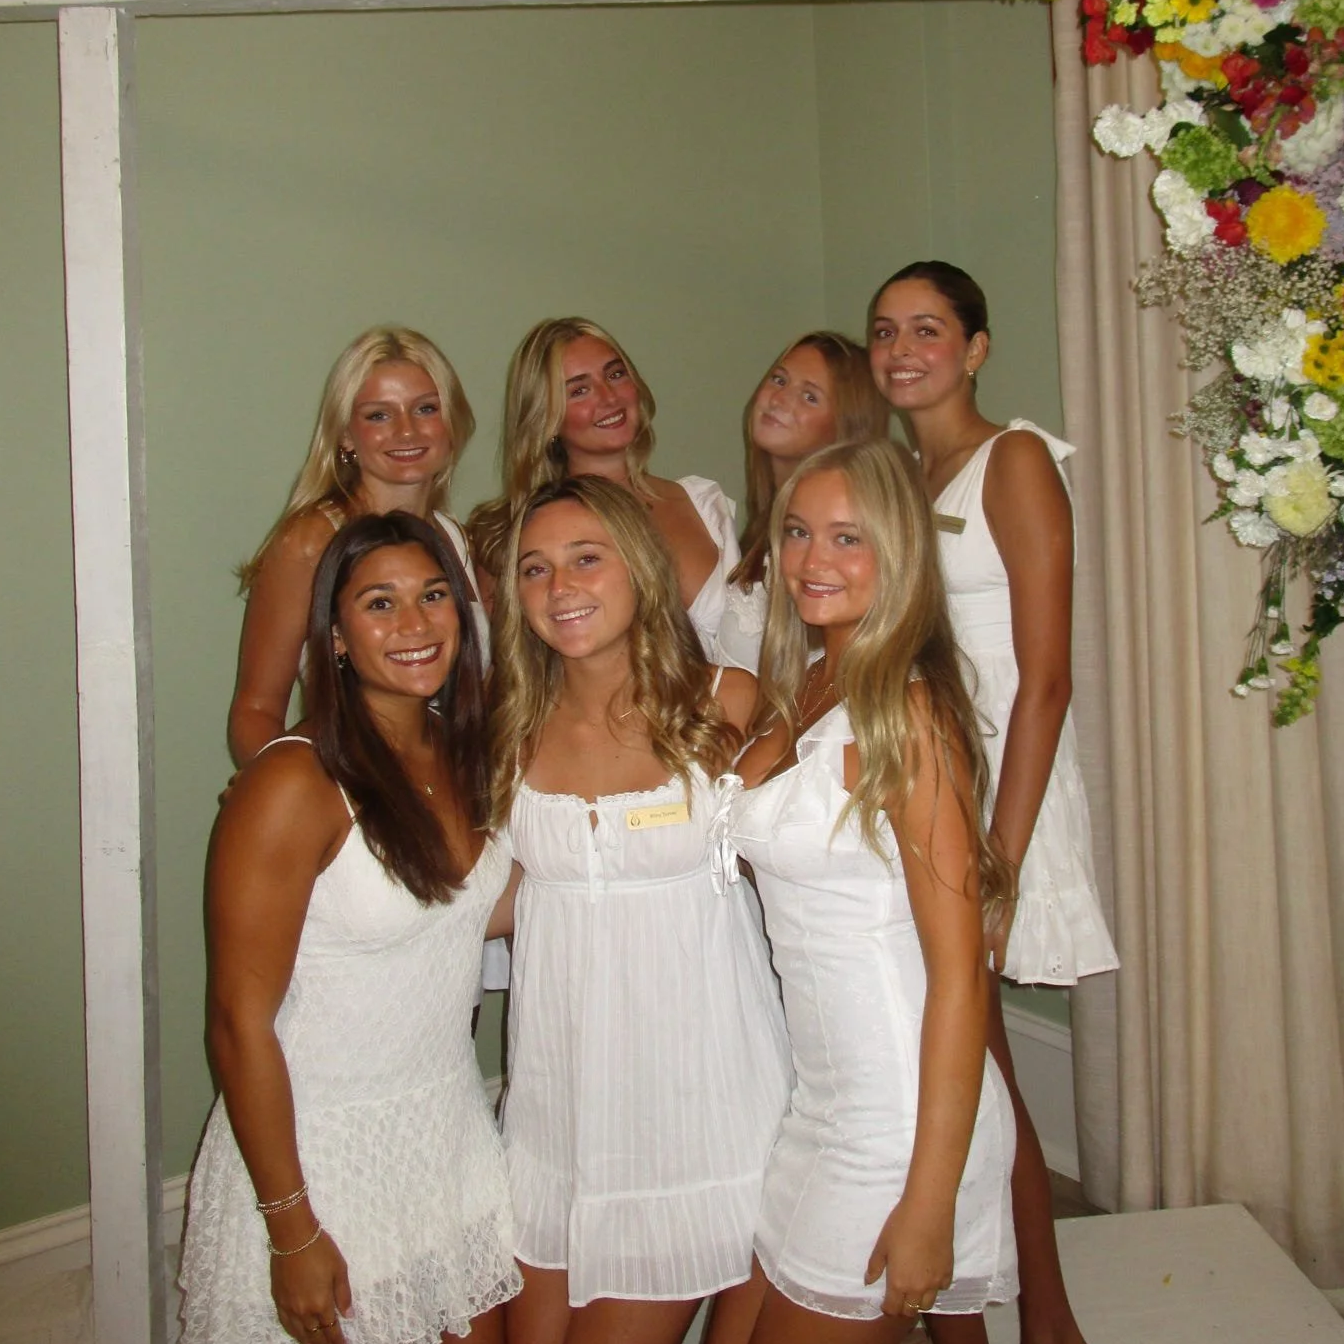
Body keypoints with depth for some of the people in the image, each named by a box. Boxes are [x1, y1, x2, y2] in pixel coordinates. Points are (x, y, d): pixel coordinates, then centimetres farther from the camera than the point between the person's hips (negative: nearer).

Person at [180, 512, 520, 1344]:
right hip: (323, 1153, -6)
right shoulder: (297, 784, -20)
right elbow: (240, 1022, -18)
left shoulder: (462, 755, 1)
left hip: (456, 1139, 6)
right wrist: (293, 1233, -16)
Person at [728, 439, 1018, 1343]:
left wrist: (929, 1204, -20)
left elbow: (960, 973, -20)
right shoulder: (801, 696, 6)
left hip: (902, 1121, -8)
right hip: (819, 1098, 8)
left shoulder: (904, 709, -18)